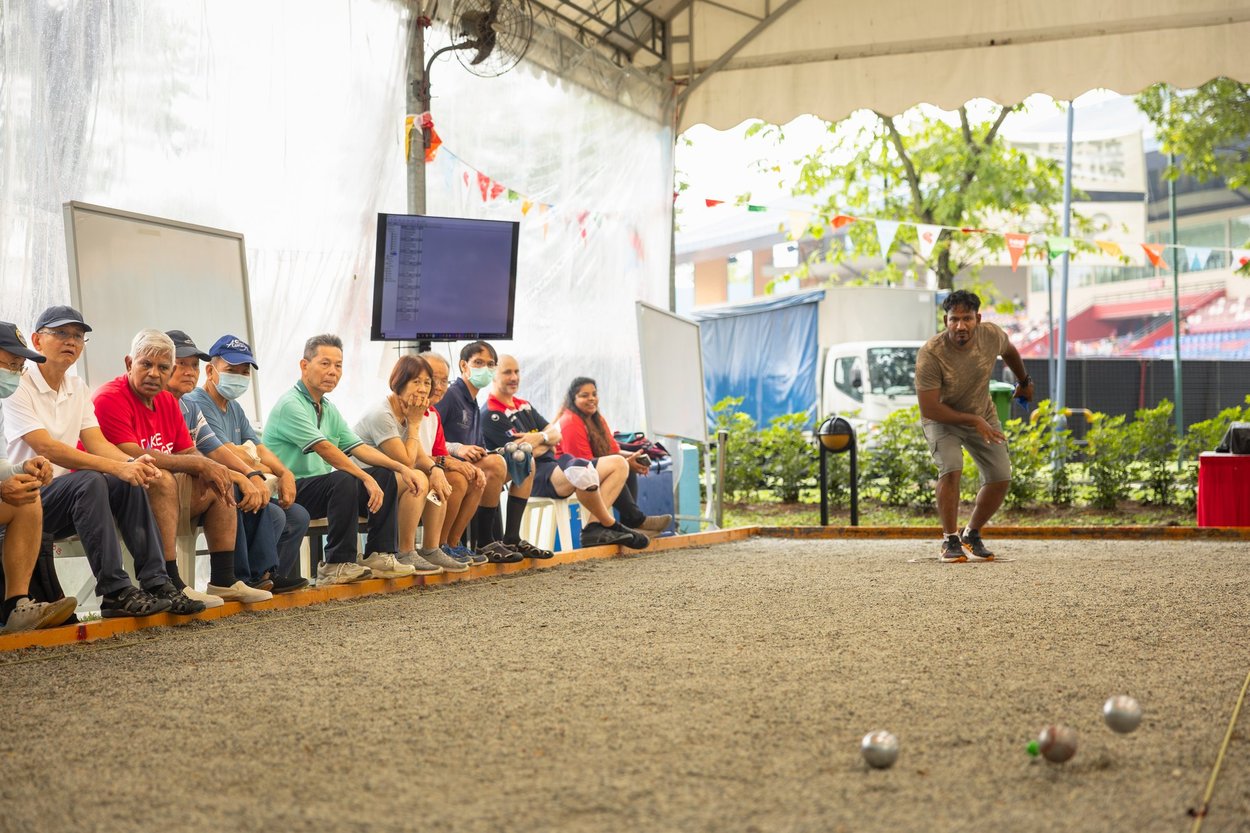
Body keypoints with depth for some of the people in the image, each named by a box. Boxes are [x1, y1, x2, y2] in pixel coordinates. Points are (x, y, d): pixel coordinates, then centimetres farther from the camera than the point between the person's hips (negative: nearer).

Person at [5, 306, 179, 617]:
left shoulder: (77, 387, 14)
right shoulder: (18, 387, -10)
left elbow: (97, 443, 5)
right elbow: (46, 448, -21)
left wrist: (133, 462, -19)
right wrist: (117, 467, -30)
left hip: (63, 496, 7)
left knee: (130, 483, -16)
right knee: (90, 482, -32)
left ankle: (156, 583, -19)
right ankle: (115, 592, -33)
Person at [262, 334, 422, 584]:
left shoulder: (328, 409, 16)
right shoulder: (290, 404, -14)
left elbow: (358, 448, 10)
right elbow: (325, 449, -24)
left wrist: (402, 468, -4)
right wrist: (366, 478, -27)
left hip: (320, 489, 9)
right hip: (289, 493, -9)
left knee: (385, 475, 1)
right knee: (344, 480, -34)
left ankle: (379, 554, -2)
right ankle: (337, 565, -27)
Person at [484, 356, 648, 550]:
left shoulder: (524, 406, 24)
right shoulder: (490, 415, -6)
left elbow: (556, 433, 15)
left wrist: (541, 437, -7)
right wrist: (548, 442, 5)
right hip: (532, 476, -10)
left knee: (619, 464, 1)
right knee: (583, 470, -38)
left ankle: (594, 527, -18)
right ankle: (611, 526, -14)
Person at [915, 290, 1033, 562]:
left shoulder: (992, 335, -20)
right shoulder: (930, 355, -32)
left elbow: (1009, 351, 7)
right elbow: (929, 409, -28)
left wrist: (1024, 382, 24)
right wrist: (974, 421, -28)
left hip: (983, 415, 5)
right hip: (942, 417, -4)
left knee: (1001, 478, -4)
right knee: (951, 469, -28)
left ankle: (972, 535, 18)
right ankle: (950, 540, -10)